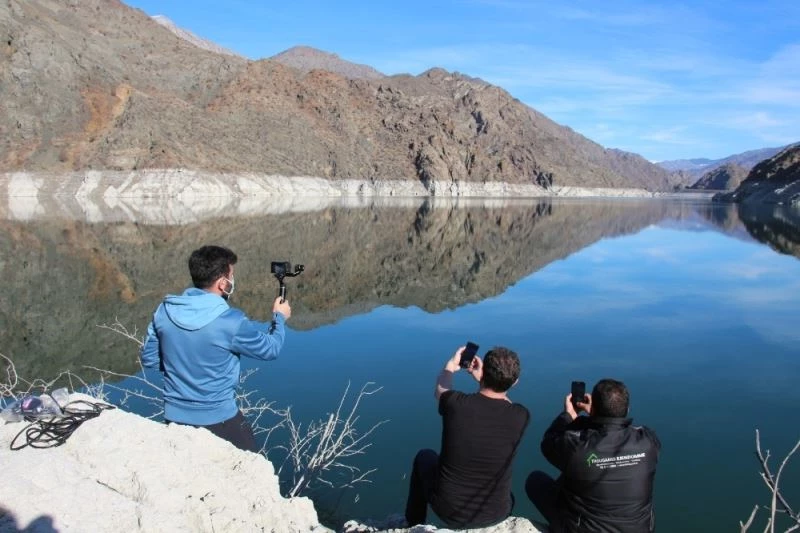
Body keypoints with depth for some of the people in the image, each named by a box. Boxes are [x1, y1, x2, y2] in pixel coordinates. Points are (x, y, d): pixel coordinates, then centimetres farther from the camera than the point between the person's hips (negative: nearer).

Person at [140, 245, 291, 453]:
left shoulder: (164, 311, -7)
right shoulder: (230, 322, -21)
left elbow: (148, 359, 6)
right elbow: (270, 349, -4)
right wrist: (279, 317, 14)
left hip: (175, 417, 5)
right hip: (219, 419, -5)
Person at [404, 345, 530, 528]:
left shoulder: (455, 403, -22)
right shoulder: (520, 417, -20)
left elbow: (439, 391, 5)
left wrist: (451, 365, 20)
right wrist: (483, 379, 11)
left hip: (449, 510, -1)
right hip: (495, 514, 1)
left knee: (424, 456, 29)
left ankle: (414, 523, 43)